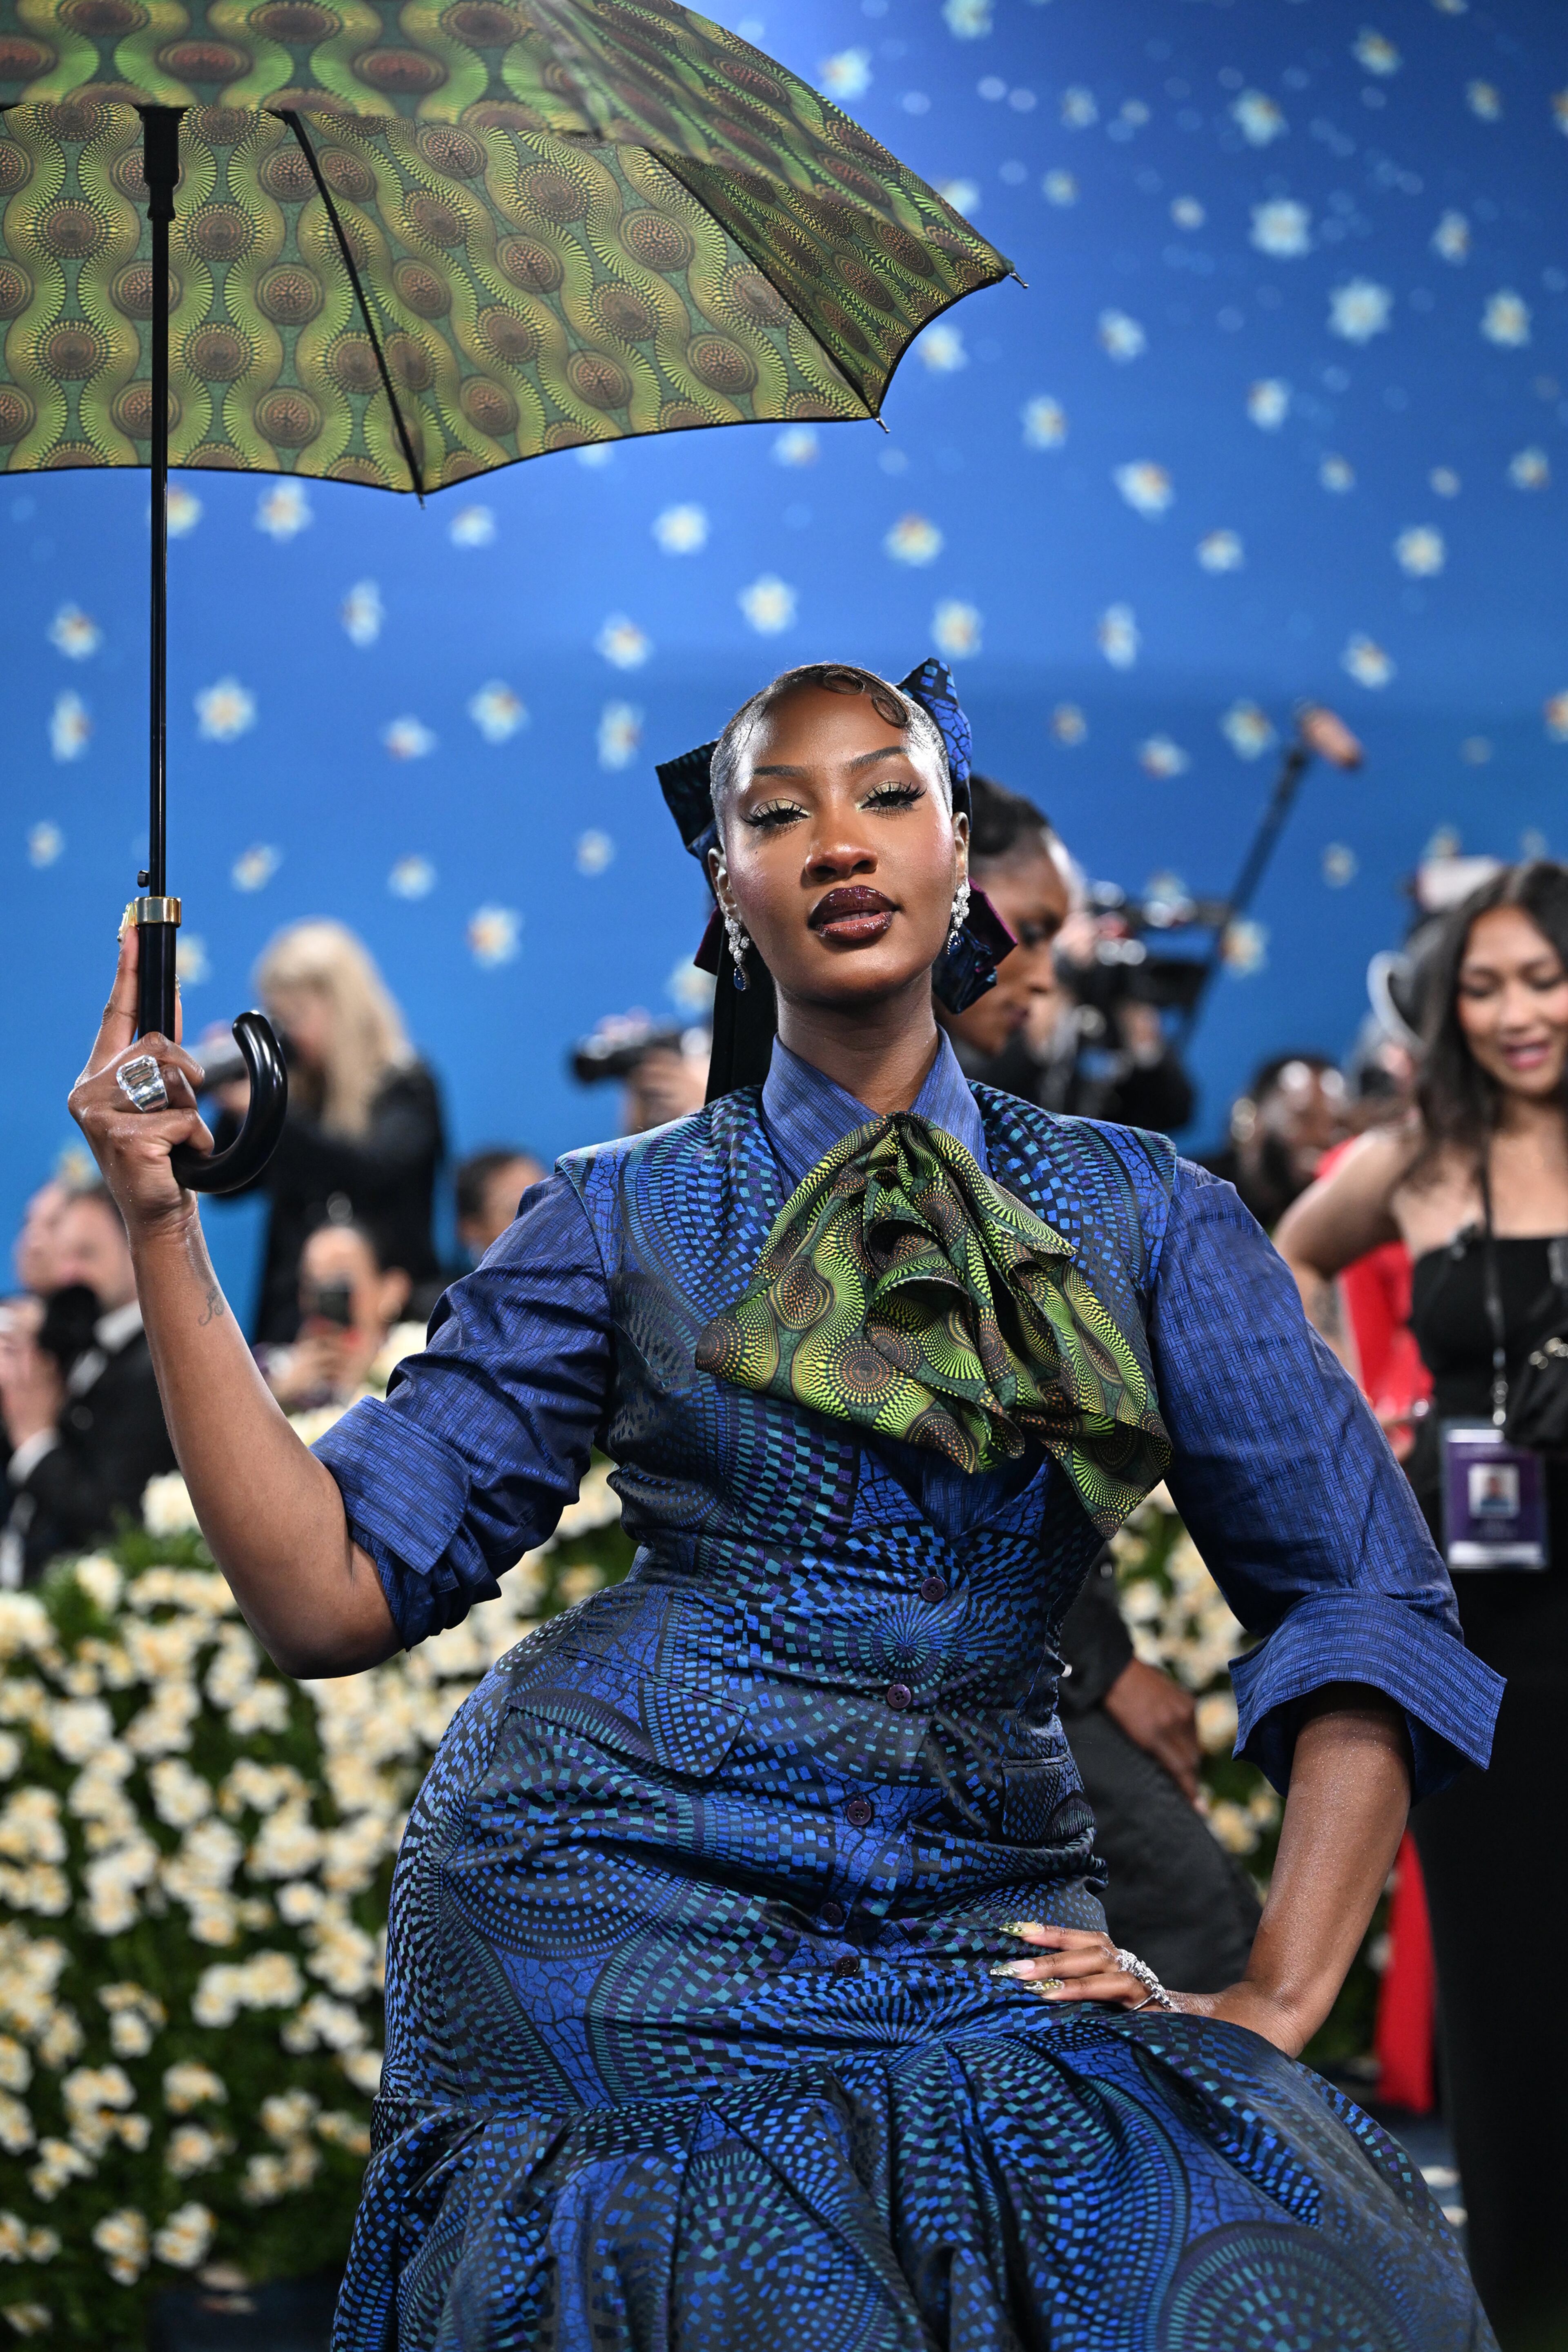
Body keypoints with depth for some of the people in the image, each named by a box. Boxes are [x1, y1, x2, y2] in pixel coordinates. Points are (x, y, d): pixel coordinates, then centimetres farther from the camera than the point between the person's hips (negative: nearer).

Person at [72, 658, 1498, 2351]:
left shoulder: (1139, 1215, 10)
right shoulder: (630, 1214, 8)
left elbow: (1365, 1599, 8)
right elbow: (335, 1588, 3)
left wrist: (1273, 1998, -3)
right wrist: (157, 1212, -5)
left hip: (980, 1916, 2)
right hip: (620, 1883, -1)